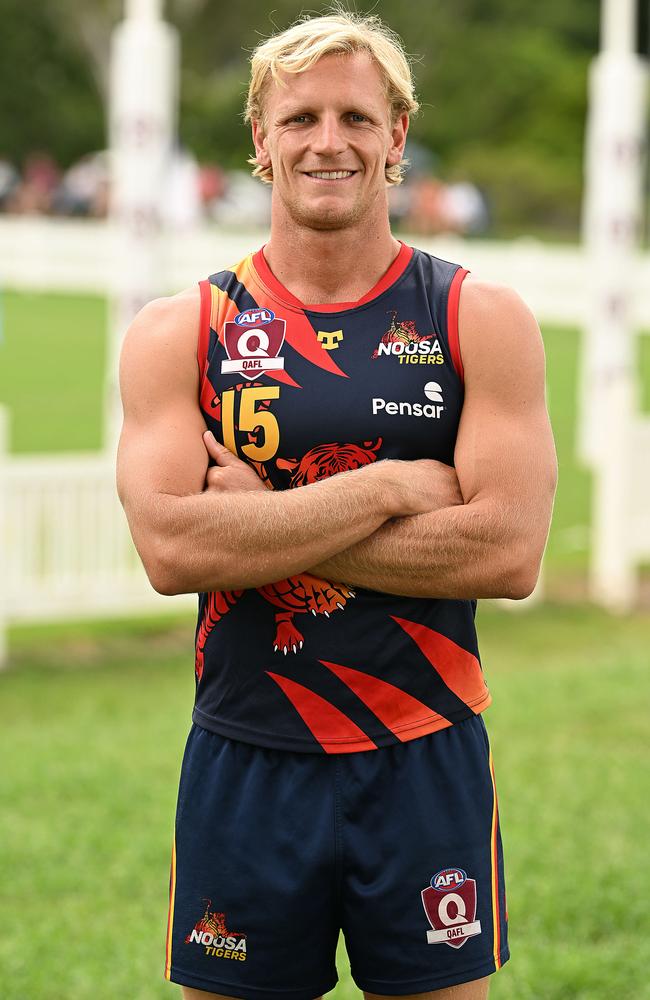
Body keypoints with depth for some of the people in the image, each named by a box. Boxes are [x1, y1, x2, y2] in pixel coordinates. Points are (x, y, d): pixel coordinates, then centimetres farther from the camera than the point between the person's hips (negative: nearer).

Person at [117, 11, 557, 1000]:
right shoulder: (181, 333, 0)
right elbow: (170, 546, -15)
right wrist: (393, 485, -16)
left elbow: (510, 551, -13)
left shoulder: (482, 320, 0)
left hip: (428, 762, 0)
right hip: (243, 763, 0)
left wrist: (264, 521, -14)